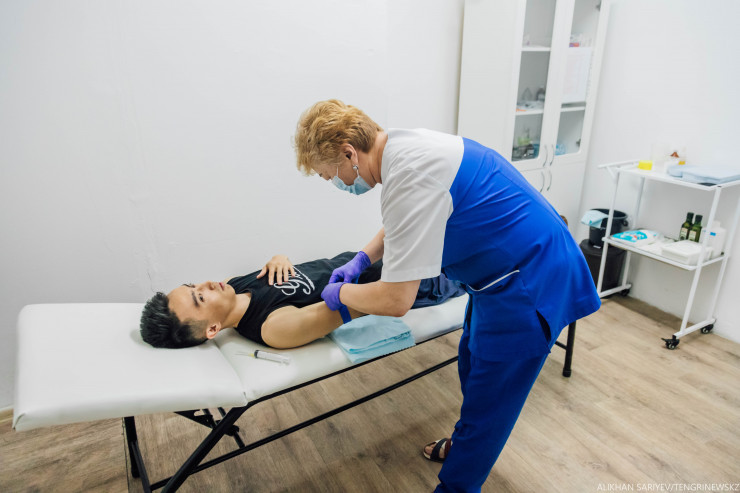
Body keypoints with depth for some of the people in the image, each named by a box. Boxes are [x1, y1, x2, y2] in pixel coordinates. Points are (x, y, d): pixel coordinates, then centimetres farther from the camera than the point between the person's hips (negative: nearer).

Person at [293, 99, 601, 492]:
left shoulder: (408, 178, -31)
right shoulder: (404, 146, 1)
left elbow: (396, 300, -28)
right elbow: (402, 225, 21)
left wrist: (340, 293, -9)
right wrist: (361, 260, 13)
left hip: (529, 288, -10)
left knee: (486, 403, 6)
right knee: (473, 364, 27)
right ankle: (466, 444, 52)